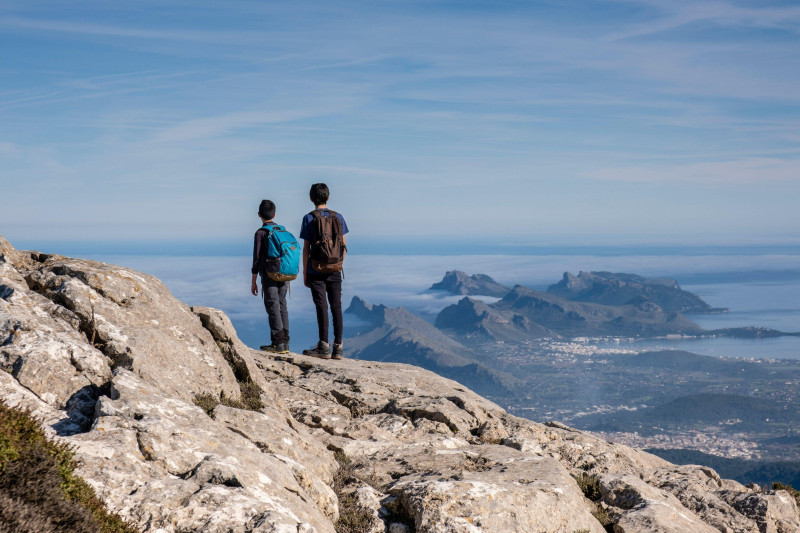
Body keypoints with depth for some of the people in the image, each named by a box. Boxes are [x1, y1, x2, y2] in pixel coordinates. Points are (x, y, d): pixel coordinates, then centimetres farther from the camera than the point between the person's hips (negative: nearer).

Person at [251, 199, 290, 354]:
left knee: (273, 307, -4)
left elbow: (257, 258, -8)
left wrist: (253, 281, -2)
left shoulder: (260, 233, -7)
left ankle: (278, 343, -8)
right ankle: (285, 343, 10)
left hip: (269, 274, -6)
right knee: (282, 306, 10)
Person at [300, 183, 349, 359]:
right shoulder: (338, 217, 5)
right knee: (336, 306, 6)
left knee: (321, 307, -3)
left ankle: (324, 346, -4)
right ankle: (338, 347, 6)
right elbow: (344, 245, 7)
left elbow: (306, 248, -5)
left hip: (316, 270, -3)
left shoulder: (309, 218, -5)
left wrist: (305, 272, 1)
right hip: (335, 271, 3)